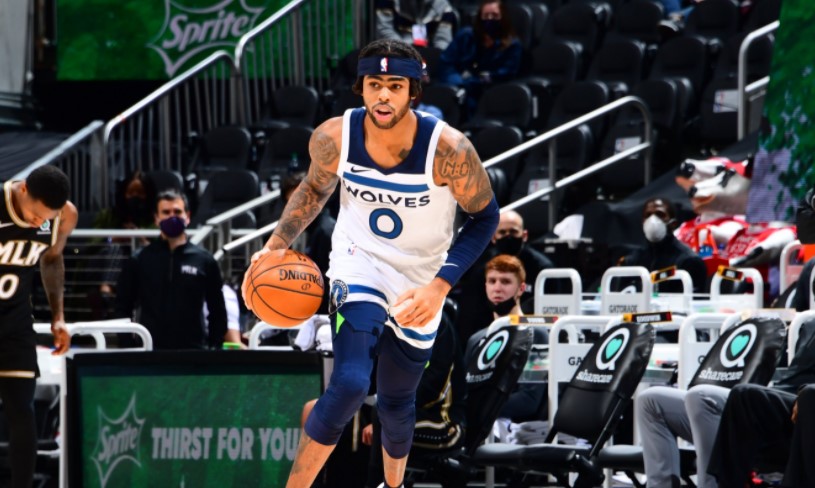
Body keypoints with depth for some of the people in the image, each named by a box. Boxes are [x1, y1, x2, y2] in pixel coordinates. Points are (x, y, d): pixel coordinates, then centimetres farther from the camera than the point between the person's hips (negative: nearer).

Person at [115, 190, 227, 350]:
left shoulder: (204, 260, 5)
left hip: (193, 349, 0)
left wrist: (215, 346, 1)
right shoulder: (139, 261, 4)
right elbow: (122, 307, 8)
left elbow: (217, 310, 10)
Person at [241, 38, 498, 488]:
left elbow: (484, 216, -13)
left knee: (396, 402, 16)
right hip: (359, 260, 0)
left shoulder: (448, 149, -27)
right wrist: (276, 245, -8)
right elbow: (316, 187, 3)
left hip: (420, 278, 1)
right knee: (349, 383, -24)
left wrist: (440, 286, -23)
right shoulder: (333, 138, -20)